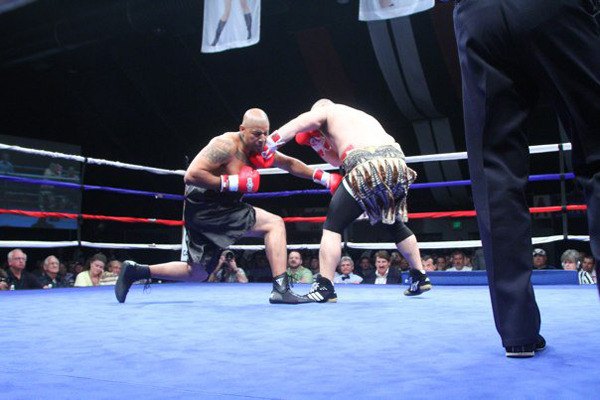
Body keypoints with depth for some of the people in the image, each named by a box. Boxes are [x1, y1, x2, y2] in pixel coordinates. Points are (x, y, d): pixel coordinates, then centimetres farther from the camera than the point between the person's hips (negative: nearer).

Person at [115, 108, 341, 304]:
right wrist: (232, 182, -26)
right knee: (274, 224, -15)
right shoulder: (226, 145, -19)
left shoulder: (259, 149, 7)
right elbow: (191, 175, -25)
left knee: (196, 274, 18)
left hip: (221, 210, 9)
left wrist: (323, 177, 7)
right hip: (204, 209, -9)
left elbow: (290, 164, 16)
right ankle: (280, 289, -20)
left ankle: (135, 271, 24)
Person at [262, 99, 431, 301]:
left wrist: (268, 145, -4)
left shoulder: (326, 111, 18)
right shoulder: (359, 117, 38)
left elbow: (299, 124, 1)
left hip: (369, 167, -8)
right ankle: (420, 277, 33)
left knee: (333, 225, 0)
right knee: (394, 224, 28)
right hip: (397, 162, 8)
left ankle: (325, 286, -7)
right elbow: (338, 160, 34)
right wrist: (316, 142, 27)